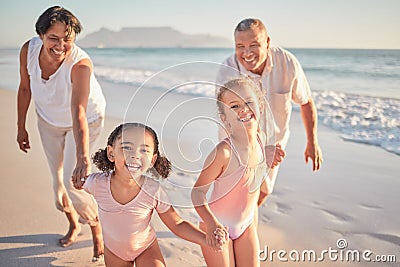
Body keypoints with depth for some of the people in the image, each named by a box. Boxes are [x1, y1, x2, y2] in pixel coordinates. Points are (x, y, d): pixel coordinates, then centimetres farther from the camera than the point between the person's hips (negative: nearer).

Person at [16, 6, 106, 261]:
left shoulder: (81, 64, -38)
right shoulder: (29, 50, -24)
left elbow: (79, 114, -50)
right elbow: (25, 88, -6)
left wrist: (83, 157, -62)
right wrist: (21, 127, 2)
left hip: (86, 121, -5)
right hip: (48, 120, 5)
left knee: (71, 183, -6)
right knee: (57, 180, 15)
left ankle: (97, 229, 21)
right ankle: (74, 225, 43)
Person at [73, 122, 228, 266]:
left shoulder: (154, 191, -30)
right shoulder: (96, 183, -27)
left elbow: (177, 224, -18)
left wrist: (206, 239, -29)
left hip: (146, 248, -1)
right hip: (114, 251, 2)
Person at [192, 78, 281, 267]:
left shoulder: (261, 139, -10)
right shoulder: (224, 152, -29)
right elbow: (197, 191, -23)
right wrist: (211, 224, -33)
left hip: (247, 225, 6)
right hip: (217, 226, -5)